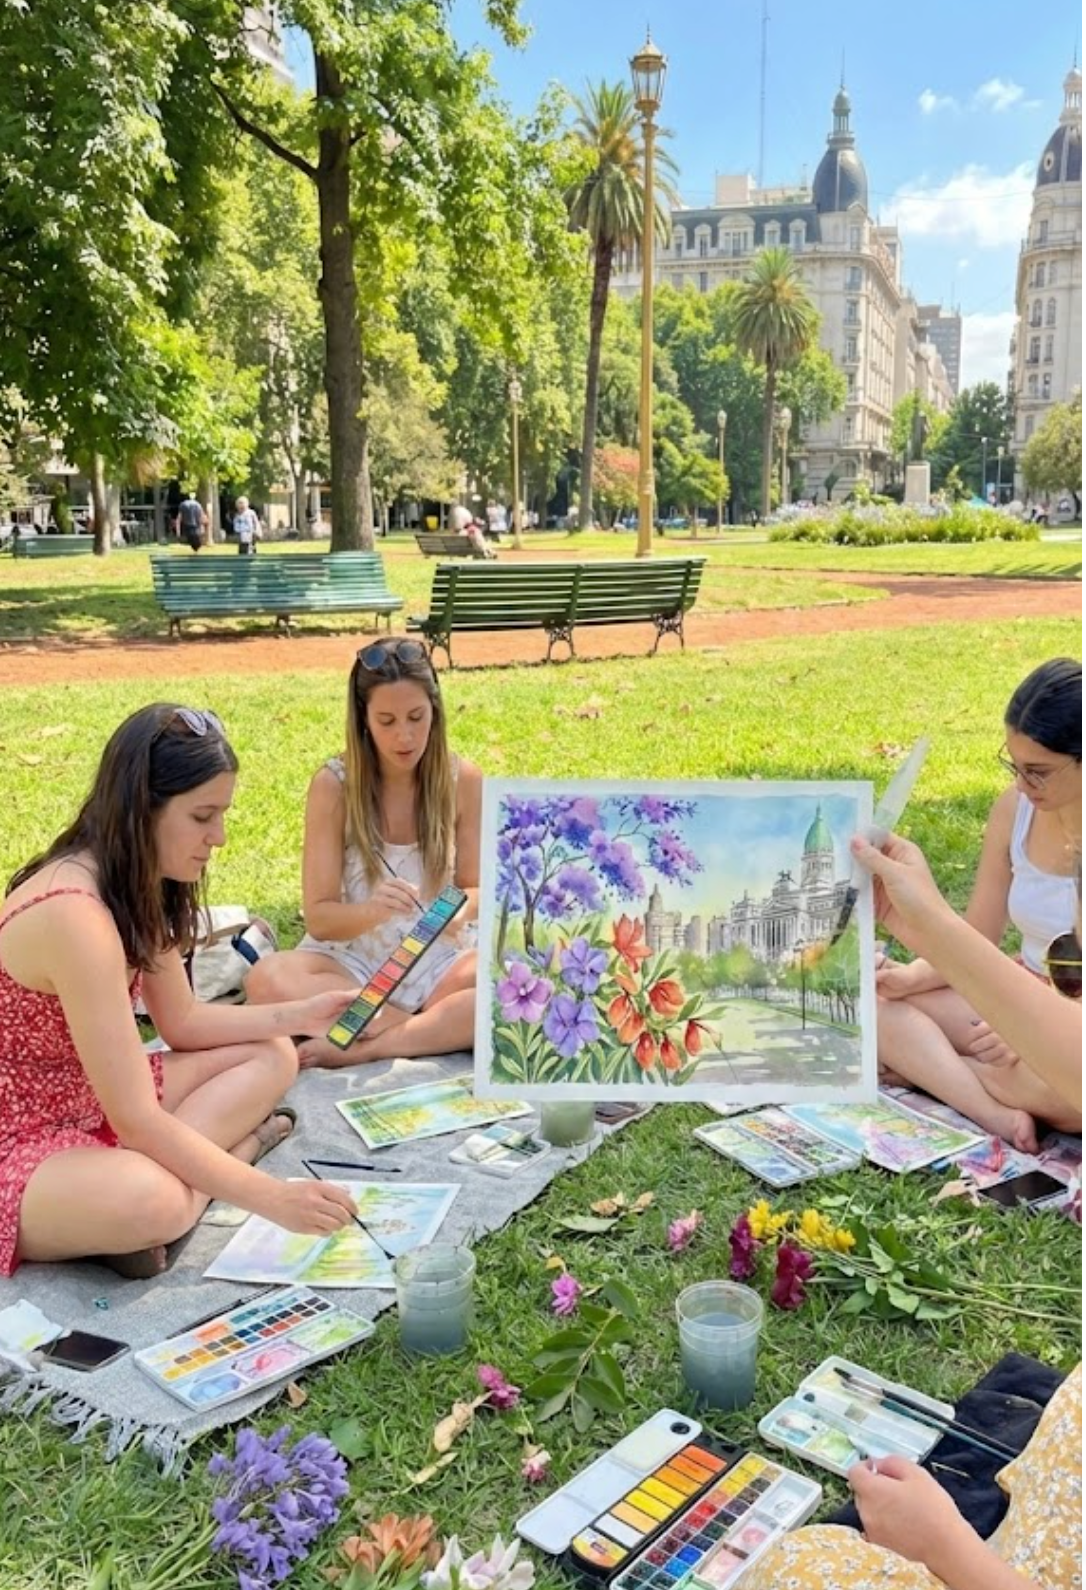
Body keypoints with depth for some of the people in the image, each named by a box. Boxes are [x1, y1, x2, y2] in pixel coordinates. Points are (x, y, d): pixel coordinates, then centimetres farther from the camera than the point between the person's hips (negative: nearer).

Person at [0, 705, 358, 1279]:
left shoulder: (137, 885, 0)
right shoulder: (75, 916, -30)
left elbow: (182, 1021, 12)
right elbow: (137, 1122, -30)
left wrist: (300, 1015, 1)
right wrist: (273, 1198, -26)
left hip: (94, 1102, 10)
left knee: (271, 1057, 4)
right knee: (148, 1201, -40)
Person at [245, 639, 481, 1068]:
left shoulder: (462, 780, -5)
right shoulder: (333, 785, -10)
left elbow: (476, 889, 3)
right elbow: (319, 918, -9)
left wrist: (461, 909, -21)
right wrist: (372, 911, -31)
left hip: (434, 964, 1)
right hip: (351, 964, -1)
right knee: (268, 980, -32)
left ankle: (368, 1047, -23)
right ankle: (437, 1026, -19)